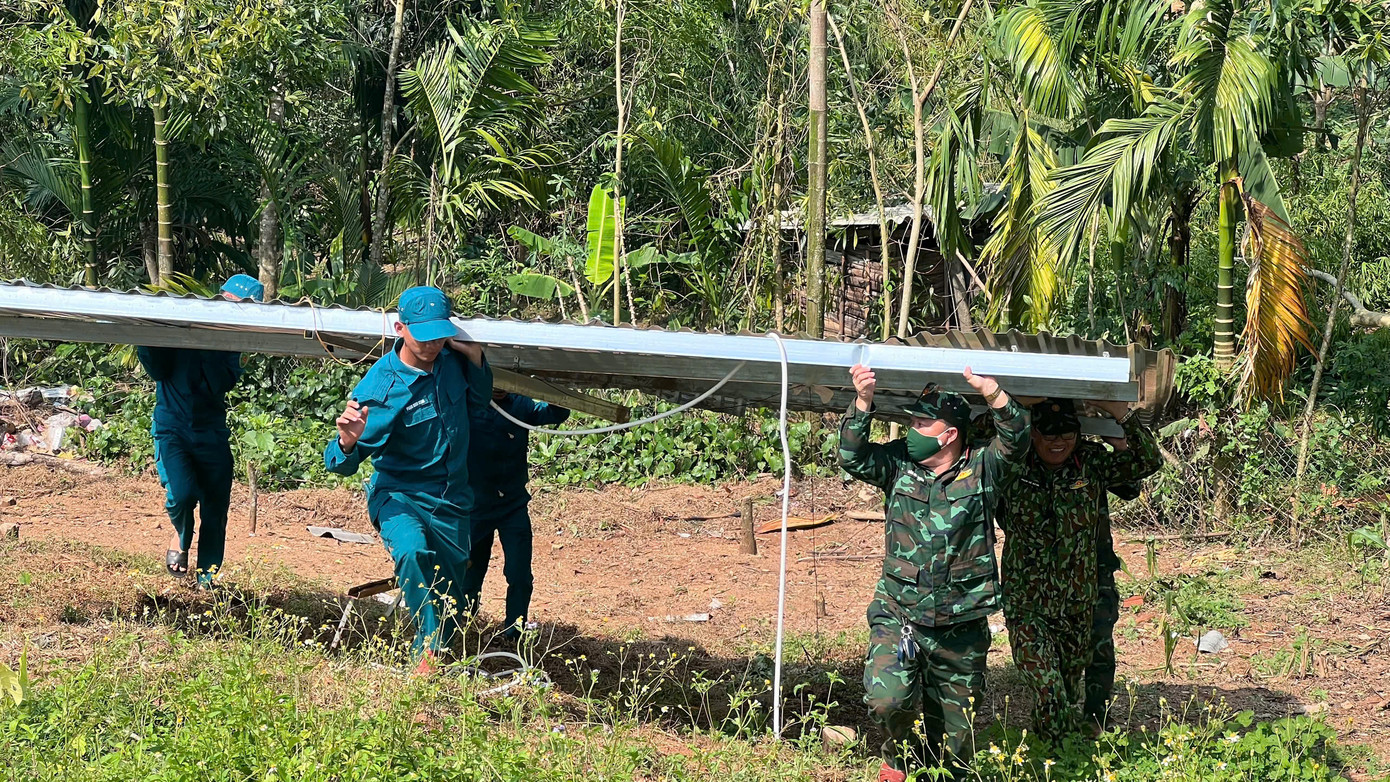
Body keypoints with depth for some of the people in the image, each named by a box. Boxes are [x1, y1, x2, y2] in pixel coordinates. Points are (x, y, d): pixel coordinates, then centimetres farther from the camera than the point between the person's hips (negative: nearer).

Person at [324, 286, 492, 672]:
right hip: (399, 495, -5)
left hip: (452, 501, 5)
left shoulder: (452, 363, -3)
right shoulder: (380, 386, -18)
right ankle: (429, 649, -29)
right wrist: (348, 441, -40)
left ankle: (432, 654, 37)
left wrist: (476, 360, -1)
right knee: (413, 551, -38)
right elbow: (342, 465, -16)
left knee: (451, 605, 10)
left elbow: (477, 404, 19)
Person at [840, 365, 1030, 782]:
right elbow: (852, 457, -7)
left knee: (953, 739, 8)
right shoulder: (899, 463, 3)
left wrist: (992, 392, -28)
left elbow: (1016, 439, -13)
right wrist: (862, 403, -18)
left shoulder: (980, 466, 0)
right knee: (886, 699, -21)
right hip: (898, 615, 0)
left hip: (961, 626, 0)